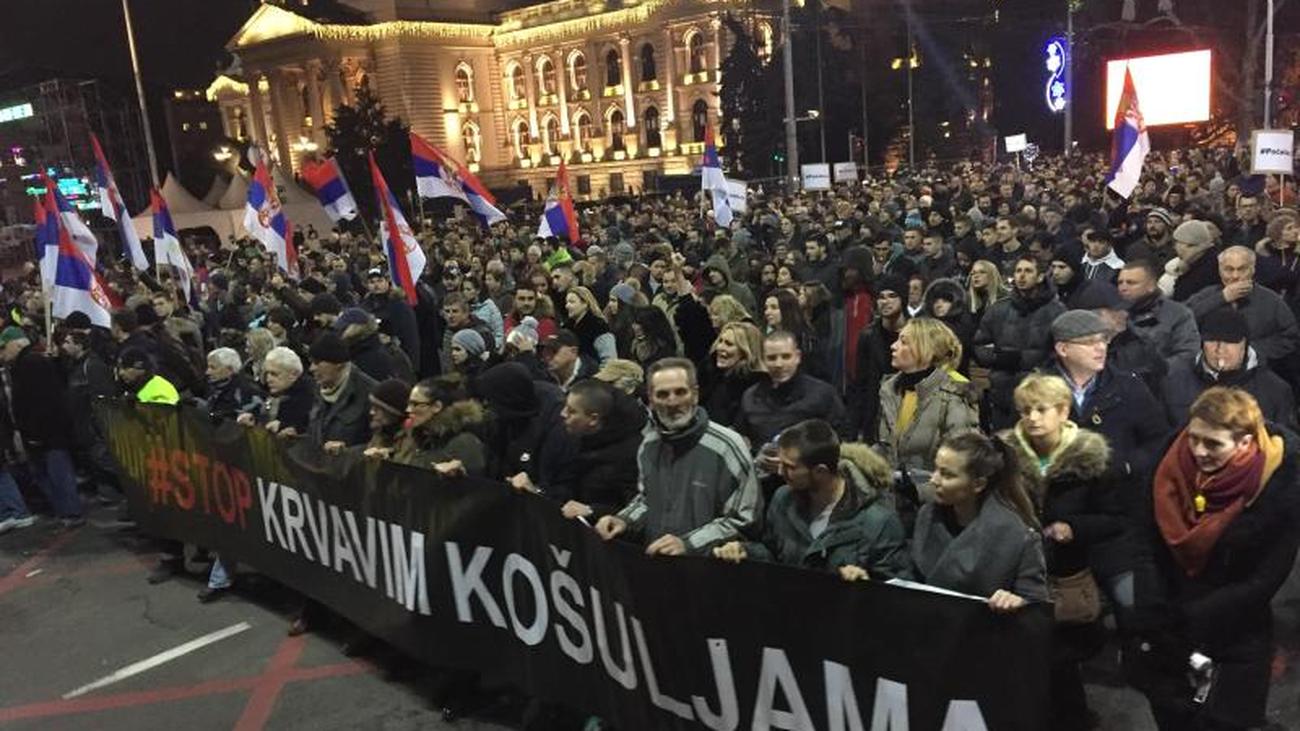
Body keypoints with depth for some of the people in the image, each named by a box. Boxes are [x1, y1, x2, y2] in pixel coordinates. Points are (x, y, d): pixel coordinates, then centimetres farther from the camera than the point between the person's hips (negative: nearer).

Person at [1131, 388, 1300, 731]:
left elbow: (1264, 581, -15)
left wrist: (1189, 619, -16)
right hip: (1168, 631, 3)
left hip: (1236, 638, -3)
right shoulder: (1174, 469, -10)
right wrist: (1153, 621, -14)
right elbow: (1150, 548, -5)